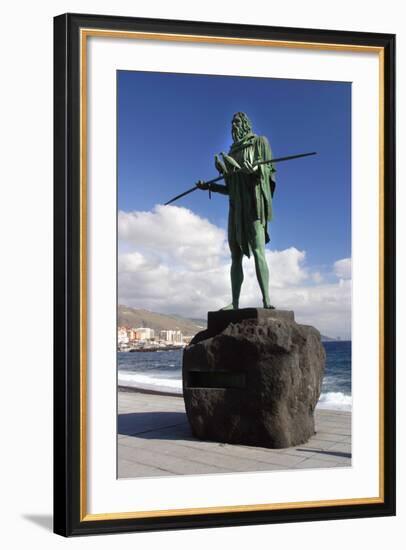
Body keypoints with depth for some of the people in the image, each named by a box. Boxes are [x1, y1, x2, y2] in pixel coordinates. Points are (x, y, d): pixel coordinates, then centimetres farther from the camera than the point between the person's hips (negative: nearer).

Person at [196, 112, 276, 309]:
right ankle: (235, 303, -1)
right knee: (235, 255, 0)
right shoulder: (233, 152, 21)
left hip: (254, 202, -7)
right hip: (236, 207, 7)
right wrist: (210, 186, 13)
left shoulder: (259, 142, 5)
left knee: (258, 251, -19)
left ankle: (266, 300, -27)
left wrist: (253, 170, -27)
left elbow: (266, 171, -8)